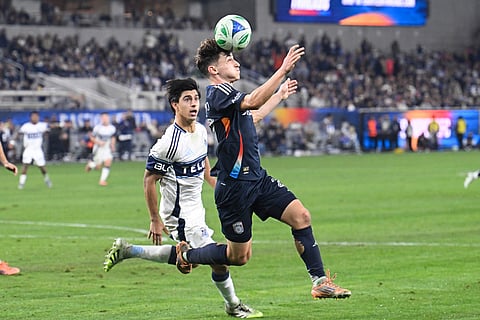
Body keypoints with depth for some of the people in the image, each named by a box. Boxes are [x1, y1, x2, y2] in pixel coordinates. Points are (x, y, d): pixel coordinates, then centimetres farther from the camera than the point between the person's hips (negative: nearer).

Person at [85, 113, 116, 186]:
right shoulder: (97, 128, -14)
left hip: (107, 149, 3)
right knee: (98, 167, 0)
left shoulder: (112, 128, -4)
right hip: (98, 149, -3)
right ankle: (91, 164, 36)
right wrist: (98, 142, -20)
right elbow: (92, 137, -5)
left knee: (108, 163, -16)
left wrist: (112, 145, -2)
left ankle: (102, 180, -6)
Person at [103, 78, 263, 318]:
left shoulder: (201, 131, 1)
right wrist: (155, 220, -14)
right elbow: (149, 180, -17)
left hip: (195, 211, 9)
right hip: (180, 215, -9)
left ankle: (126, 251, 29)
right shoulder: (170, 142, -24)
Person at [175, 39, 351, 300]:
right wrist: (283, 70, -34)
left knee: (301, 216, -8)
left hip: (257, 179, 9)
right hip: (235, 187, -9)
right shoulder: (217, 93, -15)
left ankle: (320, 282, -6)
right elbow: (253, 102, -33)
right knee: (239, 256, 2)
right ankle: (188, 254, 27)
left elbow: (251, 115, 37)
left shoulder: (228, 93, 15)